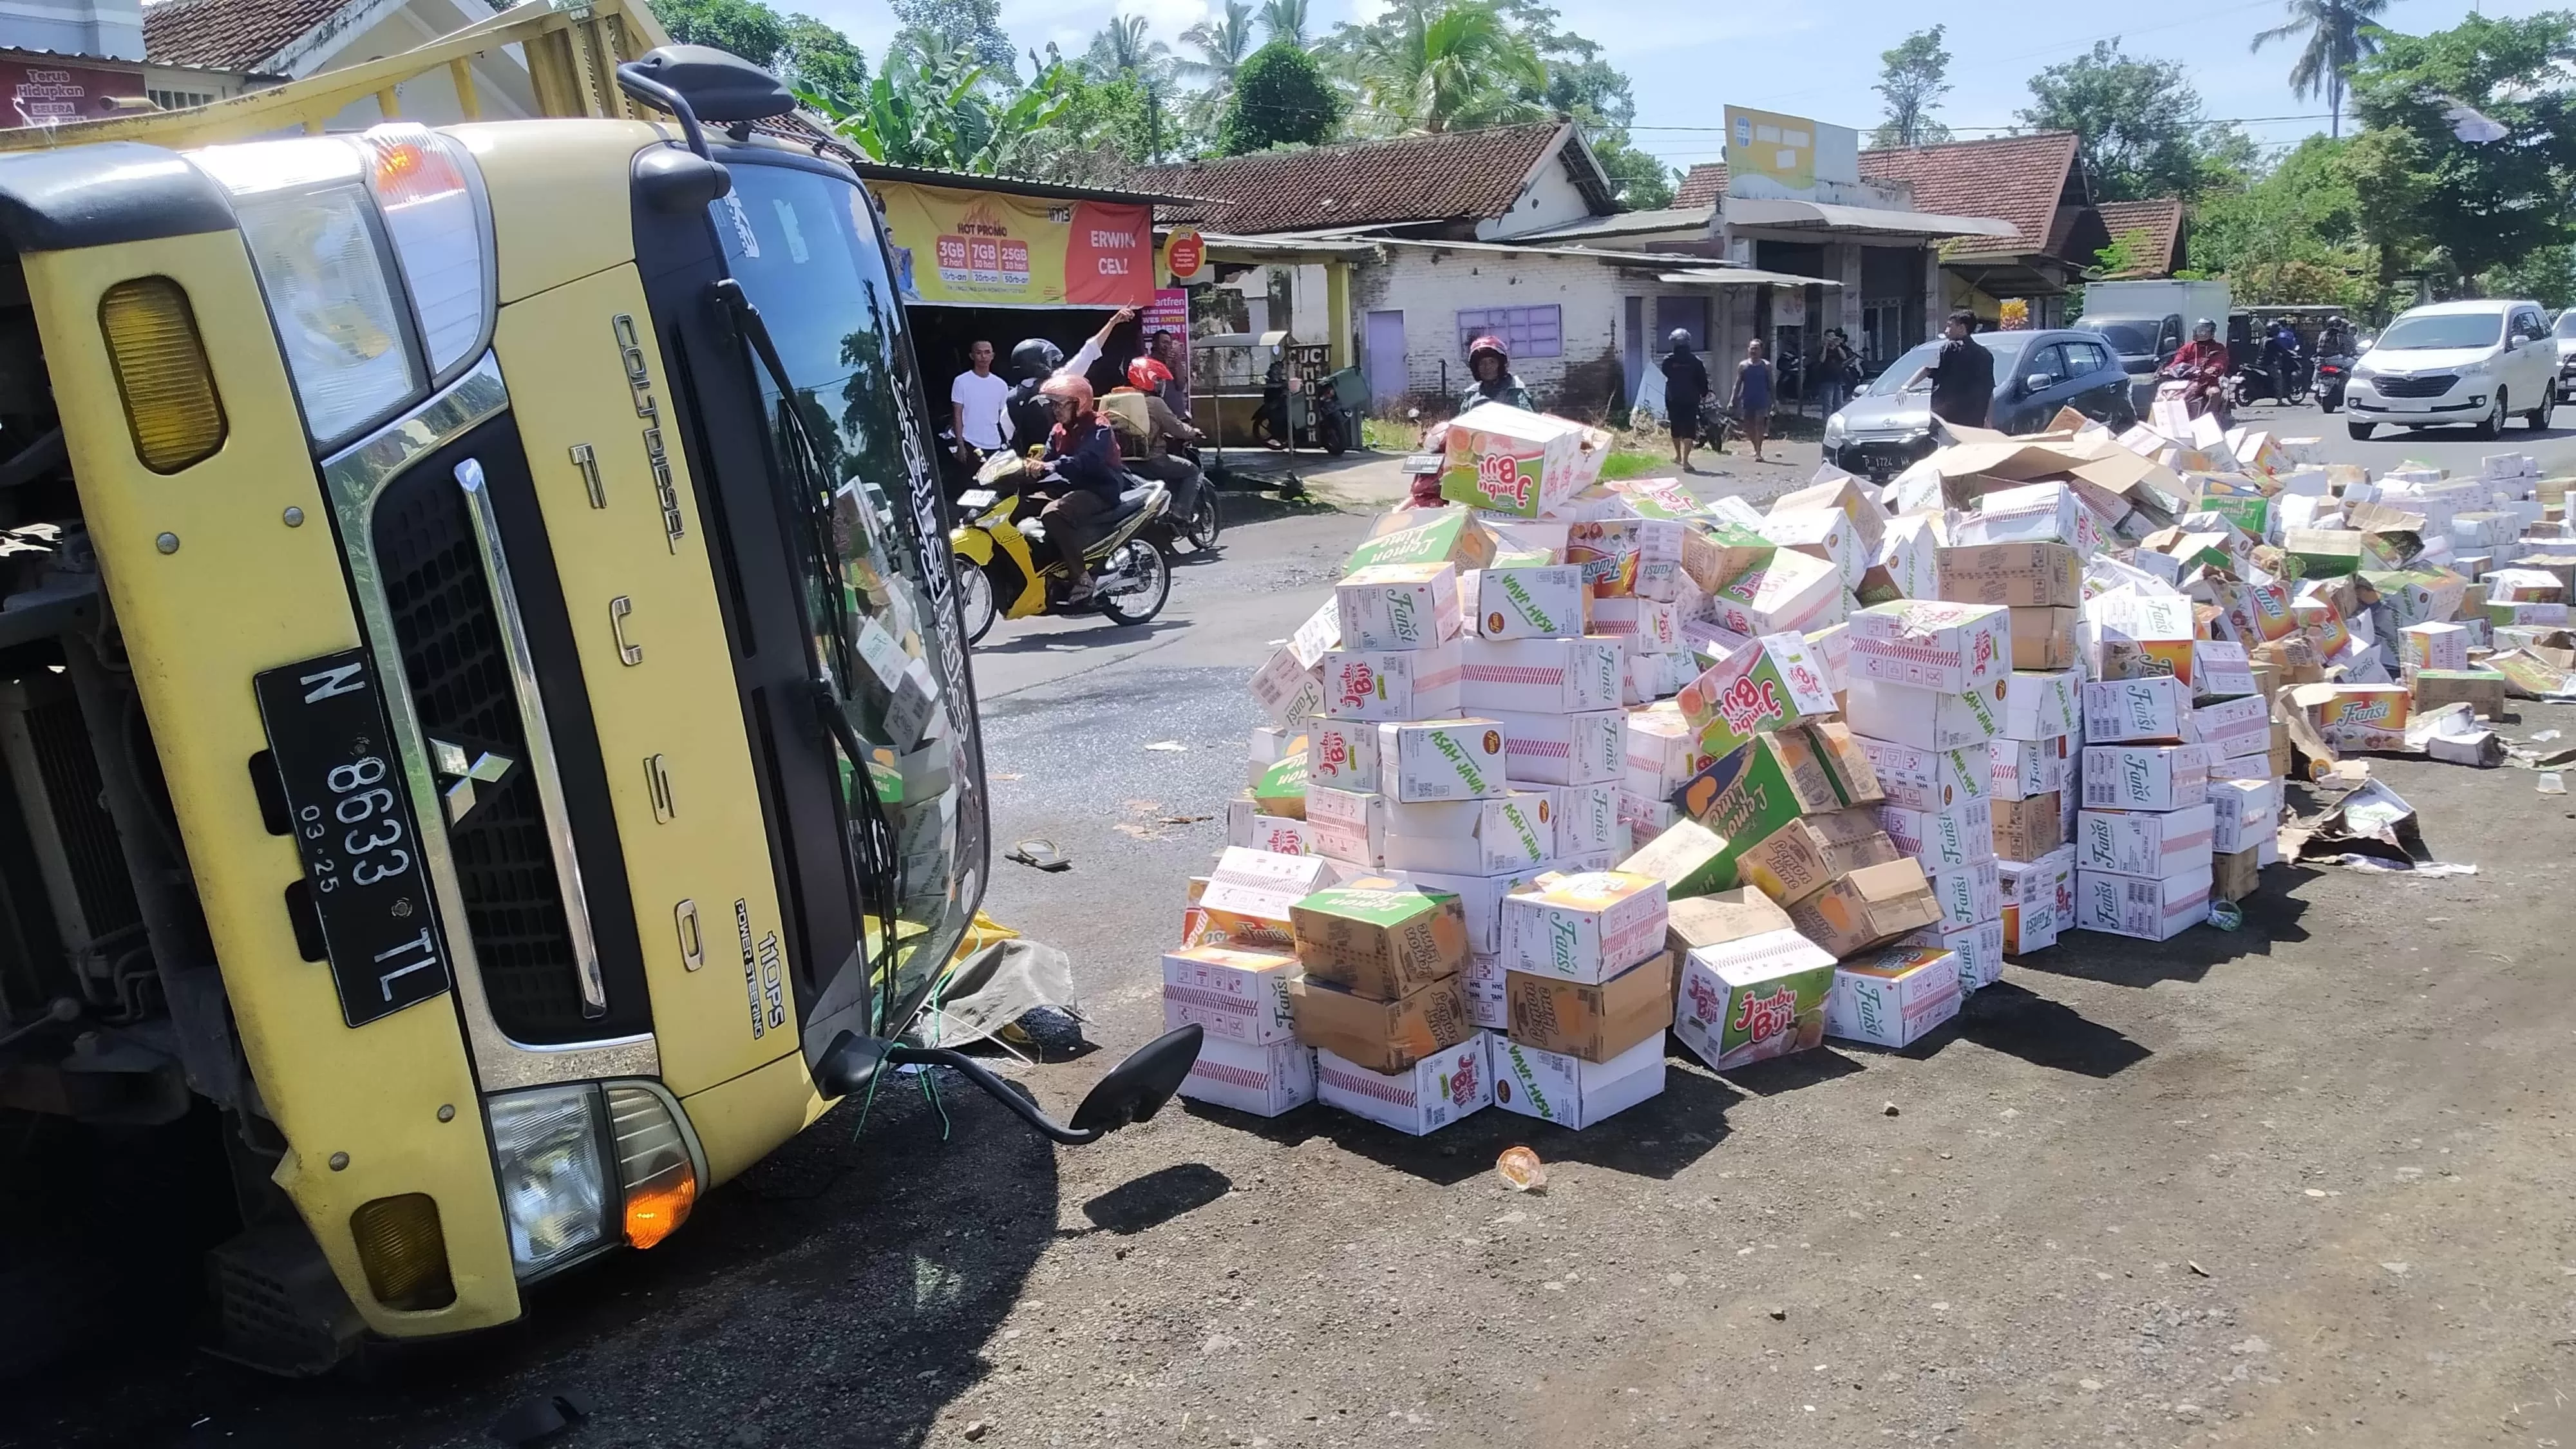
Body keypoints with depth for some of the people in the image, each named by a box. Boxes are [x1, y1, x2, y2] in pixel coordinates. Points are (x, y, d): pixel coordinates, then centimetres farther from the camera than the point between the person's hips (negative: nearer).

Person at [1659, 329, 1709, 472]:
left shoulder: (1668, 360, -6)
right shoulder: (1695, 361, -6)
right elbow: (1703, 381, 1)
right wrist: (1704, 395, 16)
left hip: (1673, 399, 2)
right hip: (1691, 400, -2)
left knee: (1676, 428, 19)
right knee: (1689, 430, -2)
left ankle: (1678, 455, 36)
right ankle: (1685, 461, -12)